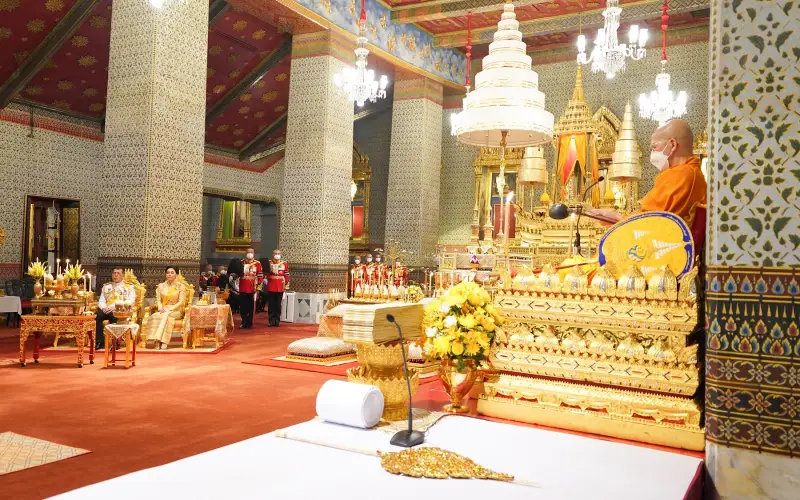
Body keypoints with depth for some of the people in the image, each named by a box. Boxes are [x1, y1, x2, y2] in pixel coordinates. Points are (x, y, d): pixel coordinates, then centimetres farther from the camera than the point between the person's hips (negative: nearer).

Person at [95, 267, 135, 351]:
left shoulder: (129, 287, 13)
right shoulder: (106, 286, 24)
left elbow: (130, 301, -2)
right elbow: (101, 302, 15)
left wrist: (115, 305, -16)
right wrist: (104, 308, -9)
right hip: (106, 310, 3)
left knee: (114, 316, -38)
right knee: (96, 316, -30)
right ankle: (100, 342, -25)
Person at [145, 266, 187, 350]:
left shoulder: (181, 286, 2)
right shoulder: (161, 286, 14)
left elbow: (181, 302, -4)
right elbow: (158, 300, 9)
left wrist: (170, 309, -17)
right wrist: (161, 308, -12)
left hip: (176, 311, -3)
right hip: (163, 310, 3)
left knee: (166, 315, -36)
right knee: (154, 316, -31)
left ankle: (162, 341, -43)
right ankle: (156, 340, -40)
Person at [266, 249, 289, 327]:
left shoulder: (284, 263, 5)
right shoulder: (269, 263, 3)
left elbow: (287, 275, 8)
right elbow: (265, 274, 2)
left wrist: (286, 285, 5)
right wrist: (269, 270, -19)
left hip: (280, 288, 1)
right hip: (271, 287, -1)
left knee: (278, 305, 6)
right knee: (271, 305, 3)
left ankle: (277, 321, 12)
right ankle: (271, 321, 9)